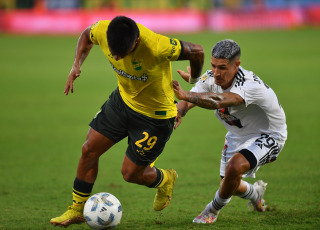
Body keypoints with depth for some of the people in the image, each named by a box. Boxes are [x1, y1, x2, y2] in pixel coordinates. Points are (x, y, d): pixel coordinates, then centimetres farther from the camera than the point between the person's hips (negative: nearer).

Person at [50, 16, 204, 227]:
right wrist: (77, 64, -9)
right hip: (123, 98, 5)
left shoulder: (157, 47, -40)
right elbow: (87, 35, 5)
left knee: (131, 173, 2)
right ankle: (78, 209, 20)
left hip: (155, 115, -5)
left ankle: (165, 180, 36)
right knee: (89, 149, 2)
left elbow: (196, 51, -22)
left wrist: (195, 80, -2)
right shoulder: (102, 31, -23)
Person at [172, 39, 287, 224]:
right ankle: (255, 194, 46)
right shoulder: (210, 79, -16)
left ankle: (214, 209, -3)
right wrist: (177, 113, -47)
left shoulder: (252, 85, -39)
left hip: (268, 136, -7)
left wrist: (186, 95, -68)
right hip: (238, 136, 7)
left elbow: (219, 101, -56)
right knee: (229, 185, 9)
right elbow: (187, 101, -23)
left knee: (234, 166, -31)